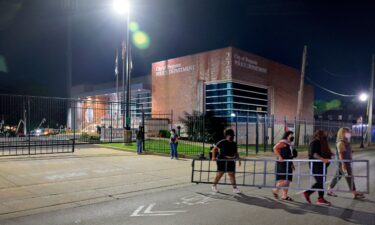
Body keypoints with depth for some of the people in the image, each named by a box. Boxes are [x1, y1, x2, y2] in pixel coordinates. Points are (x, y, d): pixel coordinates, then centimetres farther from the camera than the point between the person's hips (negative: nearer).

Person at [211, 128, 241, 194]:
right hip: (221, 160, -4)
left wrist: (238, 159, 11)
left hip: (231, 161, 4)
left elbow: (236, 152, 19)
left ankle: (235, 188, 3)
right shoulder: (222, 142, -7)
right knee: (220, 174, 3)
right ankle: (214, 185, 22)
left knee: (232, 174, -1)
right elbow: (214, 148, -3)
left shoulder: (234, 144, 9)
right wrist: (213, 157, -11)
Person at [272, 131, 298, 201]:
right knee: (285, 180, -13)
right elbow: (275, 148, -22)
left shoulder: (290, 144, 19)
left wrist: (291, 164, 18)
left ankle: (284, 196, 14)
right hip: (282, 163, -10)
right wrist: (280, 157, -27)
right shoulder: (283, 142, -10)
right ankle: (275, 190, 3)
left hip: (288, 164, 10)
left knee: (287, 181, 9)